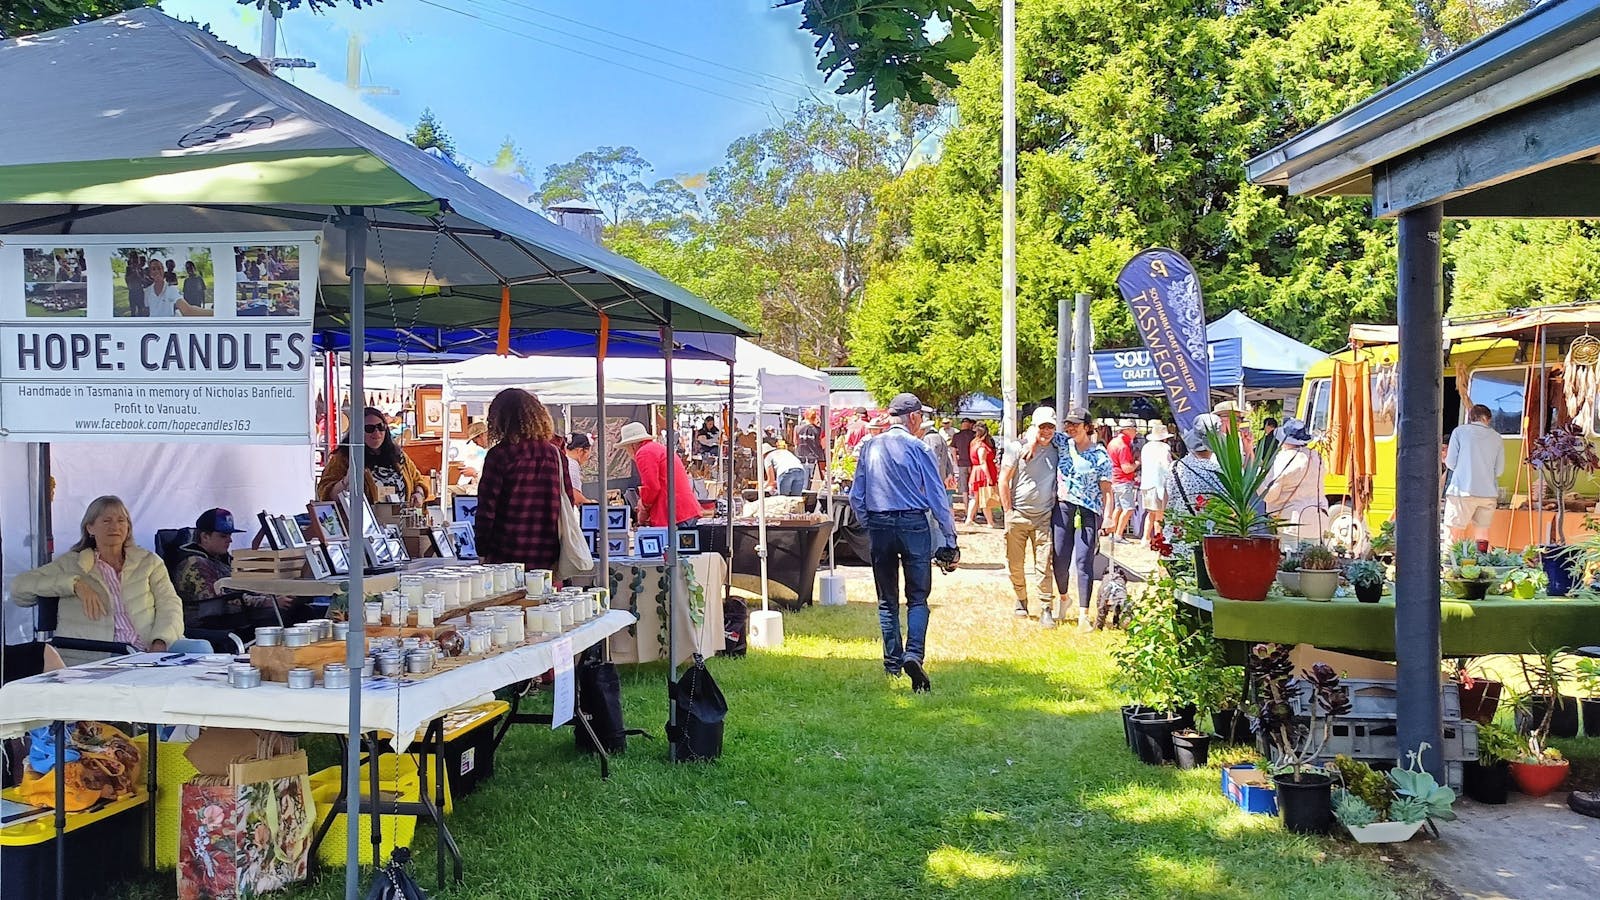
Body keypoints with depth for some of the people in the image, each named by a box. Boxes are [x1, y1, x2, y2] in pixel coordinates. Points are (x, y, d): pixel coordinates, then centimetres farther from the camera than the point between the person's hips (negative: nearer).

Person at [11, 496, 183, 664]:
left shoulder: (149, 561, 21)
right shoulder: (71, 563, 18)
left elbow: (170, 604, 10)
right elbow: (19, 586, 9)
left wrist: (160, 642, -11)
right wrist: (75, 584, -5)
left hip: (145, 652, 2)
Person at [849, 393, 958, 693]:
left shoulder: (869, 447, 5)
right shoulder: (917, 448, -7)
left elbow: (856, 496, 7)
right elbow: (937, 495, -6)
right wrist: (949, 537, -1)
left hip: (878, 525, 3)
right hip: (913, 525, -3)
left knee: (887, 600, 13)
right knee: (917, 597, 2)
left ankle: (892, 662, 15)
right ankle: (914, 654, -17)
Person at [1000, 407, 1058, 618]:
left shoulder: (1056, 451, 6)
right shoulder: (1018, 448, -3)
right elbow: (1003, 480, -2)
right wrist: (1008, 512, -6)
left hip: (1044, 516, 1)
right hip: (1017, 514, -1)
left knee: (1044, 565, -4)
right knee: (1015, 564, 5)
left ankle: (1046, 608, 2)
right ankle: (1021, 600, 26)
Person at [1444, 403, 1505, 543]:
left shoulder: (1460, 432, 1)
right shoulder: (1497, 438, 9)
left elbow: (1451, 463, -1)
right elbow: (1499, 469, 10)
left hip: (1464, 490, -3)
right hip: (1489, 492, 3)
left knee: (1456, 533, -3)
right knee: (1482, 532, 9)